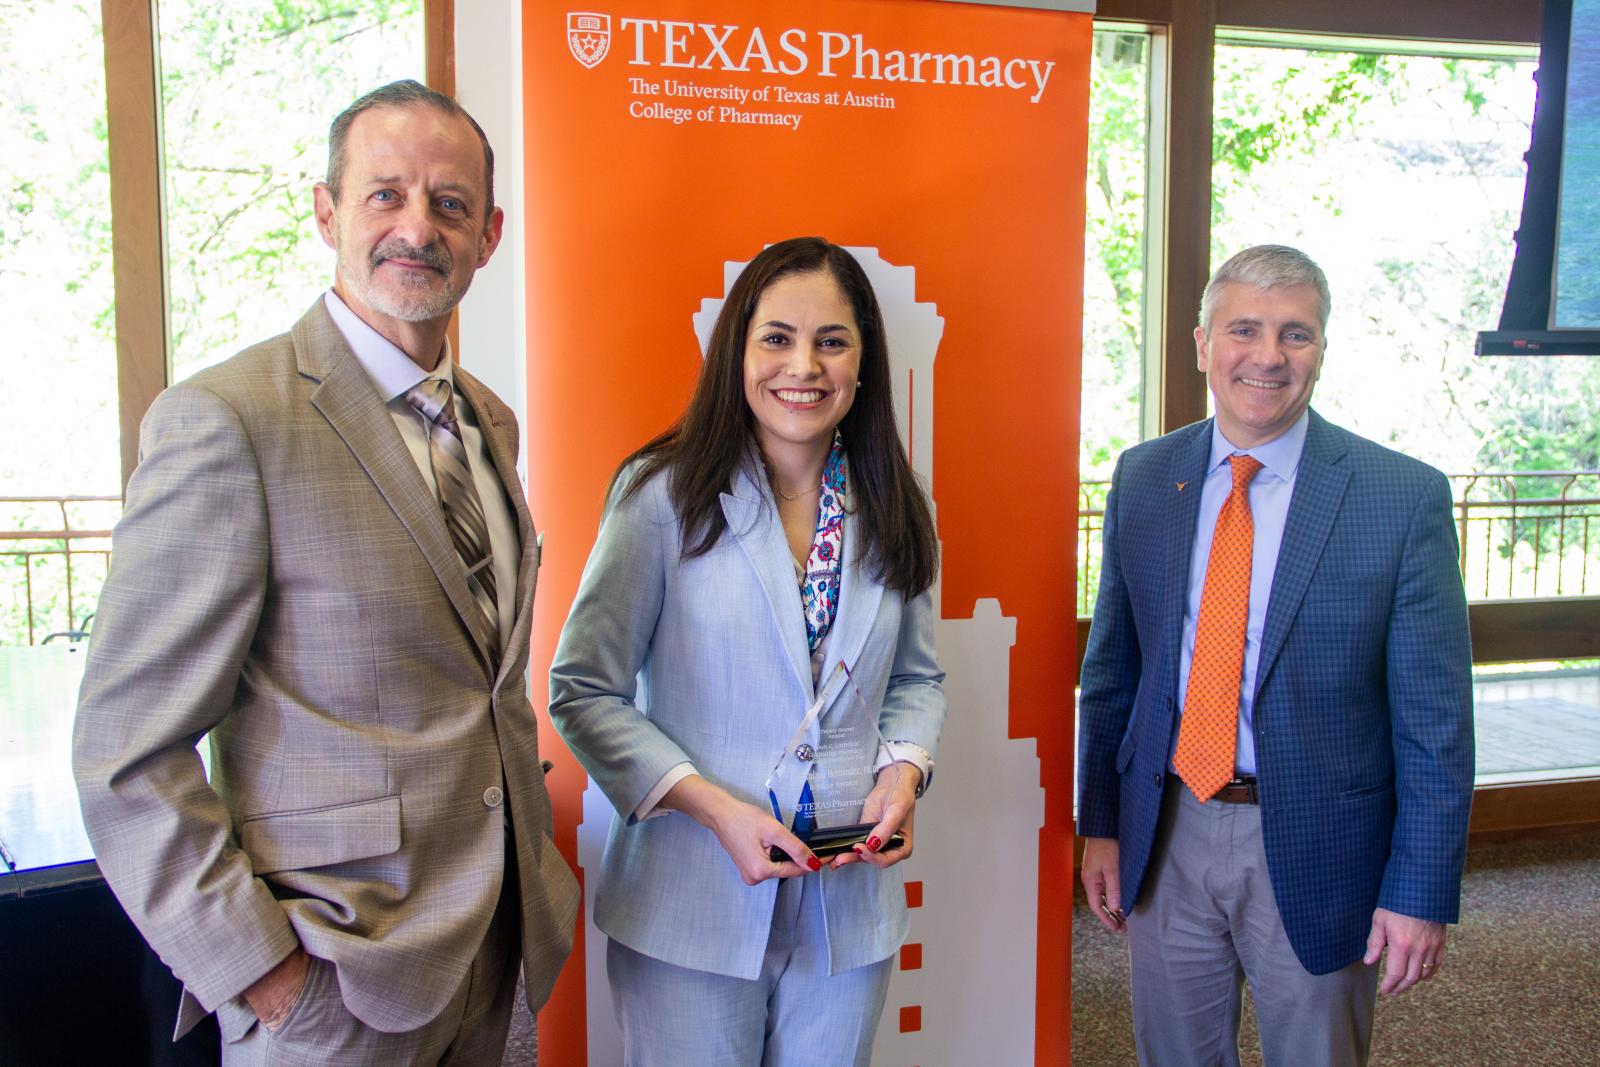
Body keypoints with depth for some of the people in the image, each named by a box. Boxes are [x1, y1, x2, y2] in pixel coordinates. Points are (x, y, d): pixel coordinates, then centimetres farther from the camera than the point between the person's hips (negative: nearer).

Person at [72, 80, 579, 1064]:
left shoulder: (490, 421, 7)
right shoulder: (226, 422, -17)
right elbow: (127, 753, -16)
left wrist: (528, 855, 11)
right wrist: (256, 969, -16)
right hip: (332, 982, -7)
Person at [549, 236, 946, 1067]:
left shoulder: (892, 515, 3)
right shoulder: (664, 493, -10)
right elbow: (584, 691, -9)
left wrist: (904, 771, -7)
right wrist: (714, 806, -19)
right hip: (692, 910, -3)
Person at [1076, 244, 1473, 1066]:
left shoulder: (1403, 497, -11)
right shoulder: (1143, 478, 0)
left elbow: (1434, 716, -9)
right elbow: (1111, 666, 5)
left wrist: (1422, 893, -9)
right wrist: (1100, 823, 5)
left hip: (1315, 848, -2)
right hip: (1166, 835, 3)